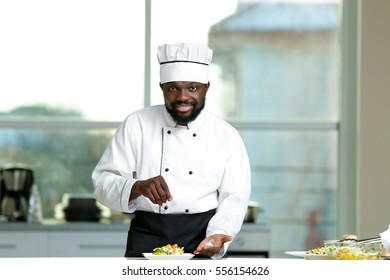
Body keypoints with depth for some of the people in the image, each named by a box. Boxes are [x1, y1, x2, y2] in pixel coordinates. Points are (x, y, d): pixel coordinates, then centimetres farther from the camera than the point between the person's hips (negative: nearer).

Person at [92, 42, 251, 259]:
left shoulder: (227, 136, 6)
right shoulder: (137, 125, 5)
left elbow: (234, 198, 5)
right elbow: (103, 181, 2)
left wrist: (218, 235, -15)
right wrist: (138, 187, -18)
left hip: (201, 240, 1)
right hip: (147, 239, -1)